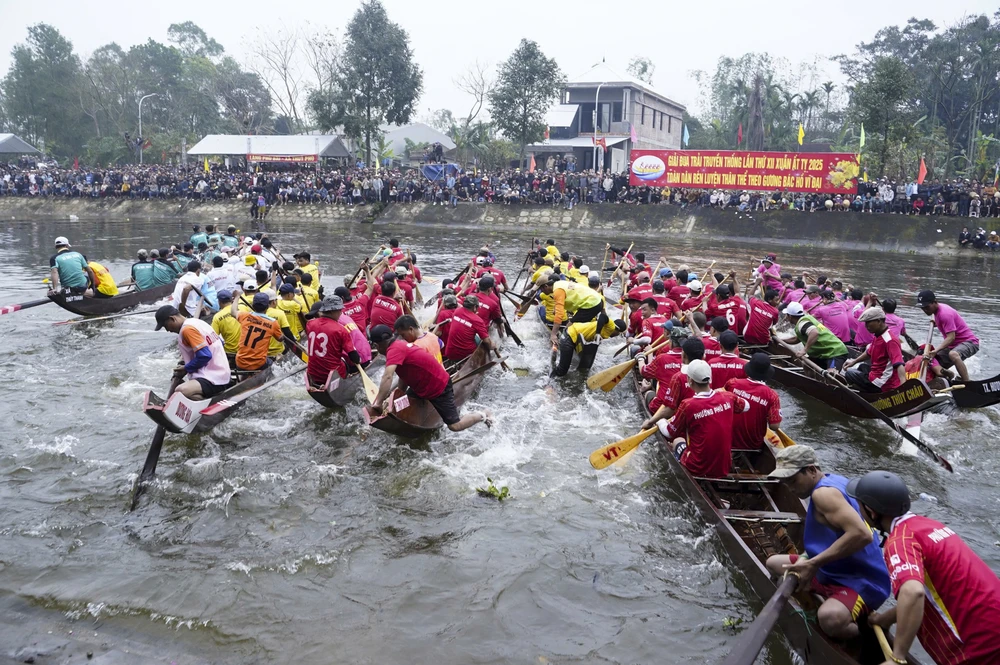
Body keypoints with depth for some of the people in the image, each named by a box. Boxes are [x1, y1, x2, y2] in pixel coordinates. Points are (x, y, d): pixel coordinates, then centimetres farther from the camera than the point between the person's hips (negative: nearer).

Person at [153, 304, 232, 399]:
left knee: (181, 391, -32)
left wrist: (186, 368, -5)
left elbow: (204, 356, -21)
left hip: (215, 380, -10)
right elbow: (220, 343, 23)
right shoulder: (197, 322, 14)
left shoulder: (187, 329, -14)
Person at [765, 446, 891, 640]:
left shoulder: (823, 492, -22)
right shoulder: (835, 480, 6)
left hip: (863, 582, -10)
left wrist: (814, 564, -28)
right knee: (773, 563, 16)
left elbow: (862, 534, -34)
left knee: (830, 618, -38)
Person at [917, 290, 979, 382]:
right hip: (953, 345, 10)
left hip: (968, 342, -9)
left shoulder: (945, 313, -21)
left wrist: (936, 350, -41)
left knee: (953, 354, -41)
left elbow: (951, 337, -30)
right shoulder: (938, 309, 6)